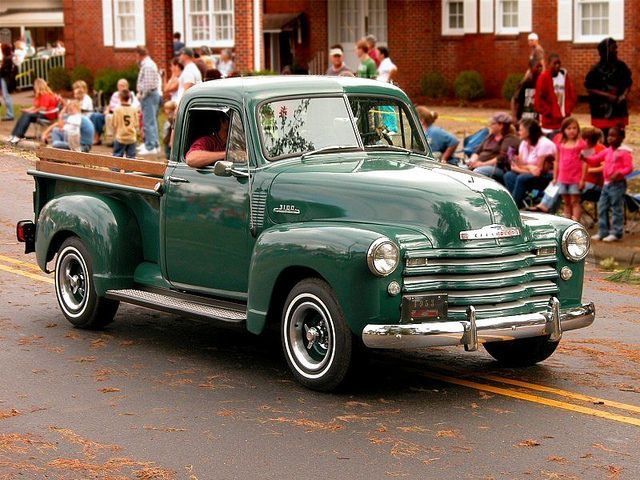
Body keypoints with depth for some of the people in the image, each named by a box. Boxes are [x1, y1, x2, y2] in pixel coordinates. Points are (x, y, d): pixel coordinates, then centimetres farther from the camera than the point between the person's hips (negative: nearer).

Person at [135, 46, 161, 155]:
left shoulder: (147, 66, -17)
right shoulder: (151, 64, 16)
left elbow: (148, 84, -24)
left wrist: (142, 95, -13)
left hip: (148, 95, -11)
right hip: (153, 94, 11)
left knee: (149, 122, -8)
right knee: (152, 121, 16)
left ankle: (151, 147, -7)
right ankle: (154, 145, 23)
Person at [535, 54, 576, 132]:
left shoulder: (564, 75, 8)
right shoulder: (544, 77, -8)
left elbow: (572, 96, 12)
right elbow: (539, 99, -9)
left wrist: (567, 110, 0)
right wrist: (549, 113, -11)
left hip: (564, 121, 5)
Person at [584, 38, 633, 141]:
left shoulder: (621, 66, 2)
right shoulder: (596, 69, -9)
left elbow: (628, 83, 11)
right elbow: (589, 88, -7)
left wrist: (624, 95, -9)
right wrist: (607, 95, -17)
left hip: (619, 109, 4)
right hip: (602, 111, -4)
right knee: (604, 139, 1)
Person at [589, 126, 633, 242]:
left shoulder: (624, 152, -10)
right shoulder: (607, 151, 12)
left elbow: (629, 167, -15)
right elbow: (596, 158, 13)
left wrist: (619, 173, -29)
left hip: (617, 184, -8)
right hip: (607, 183, 8)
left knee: (616, 209, -3)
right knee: (602, 207, 10)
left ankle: (616, 233, 2)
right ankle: (603, 232, 17)